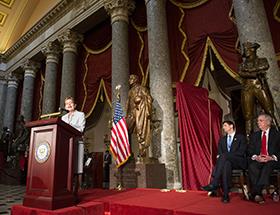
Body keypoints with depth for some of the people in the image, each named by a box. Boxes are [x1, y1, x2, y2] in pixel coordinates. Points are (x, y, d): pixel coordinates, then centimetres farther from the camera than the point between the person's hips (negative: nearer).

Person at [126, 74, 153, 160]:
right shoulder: (130, 91, 24)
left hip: (141, 111, -7)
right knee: (127, 130, -4)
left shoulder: (141, 89, 3)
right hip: (133, 112, 7)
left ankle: (142, 151, -4)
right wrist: (127, 114, 17)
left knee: (141, 131, -8)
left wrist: (148, 111, -15)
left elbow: (149, 99, -6)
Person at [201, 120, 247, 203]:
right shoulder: (222, 139, 23)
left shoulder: (241, 137, 7)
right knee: (227, 164, -36)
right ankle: (226, 195, -40)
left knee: (223, 156, -35)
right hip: (226, 161, 4)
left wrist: (224, 155, -18)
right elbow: (219, 153, 13)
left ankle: (214, 184, -40)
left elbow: (241, 152, -8)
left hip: (239, 162, -3)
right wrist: (219, 156, -13)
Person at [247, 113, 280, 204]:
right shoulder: (255, 135, 18)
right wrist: (256, 157, -12)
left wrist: (272, 157, -17)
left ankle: (256, 192, -36)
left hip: (272, 161, -2)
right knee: (252, 166, -32)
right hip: (257, 160, 2)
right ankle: (258, 194, -31)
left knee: (267, 166, -36)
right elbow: (250, 150, 9)